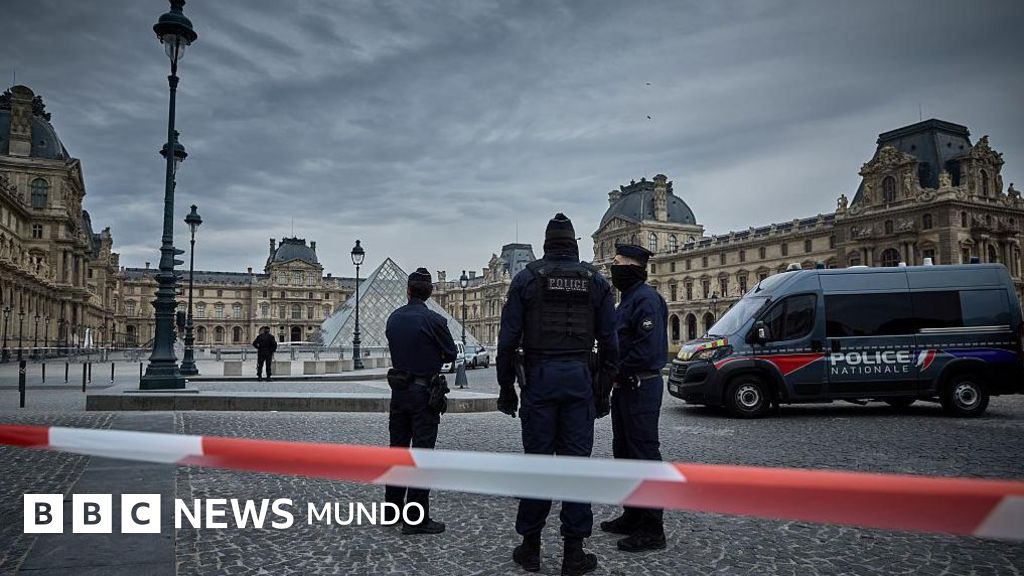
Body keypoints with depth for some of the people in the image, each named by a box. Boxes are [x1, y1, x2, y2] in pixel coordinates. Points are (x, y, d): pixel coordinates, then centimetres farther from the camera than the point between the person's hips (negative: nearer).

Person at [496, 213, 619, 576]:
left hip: (539, 376, -1)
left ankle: (530, 547, 14)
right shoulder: (596, 281, 7)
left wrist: (506, 387, 6)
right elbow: (608, 341, 5)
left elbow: (508, 339, -1)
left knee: (537, 459, 5)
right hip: (579, 376, 1)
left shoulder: (526, 278, 3)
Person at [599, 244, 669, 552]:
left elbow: (648, 347, -24)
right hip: (625, 387, 11)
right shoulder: (628, 298, 17)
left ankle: (652, 529, 1)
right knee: (624, 450, 16)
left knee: (644, 453, -6)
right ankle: (633, 516, 28)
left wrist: (618, 371, -15)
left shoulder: (646, 298, -15)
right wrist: (614, 373, 7)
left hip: (641, 387, -11)